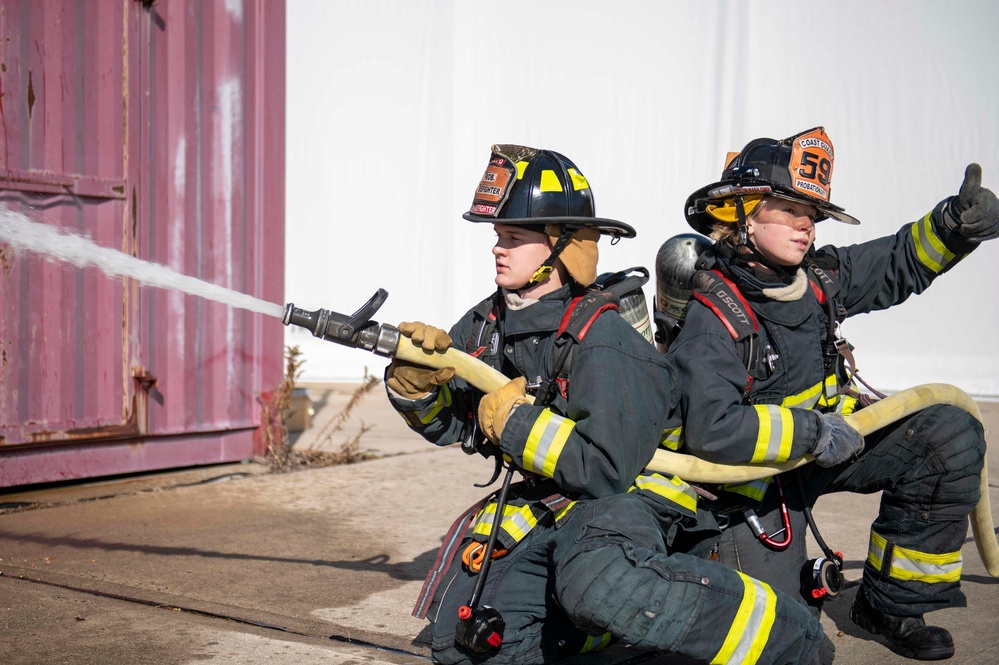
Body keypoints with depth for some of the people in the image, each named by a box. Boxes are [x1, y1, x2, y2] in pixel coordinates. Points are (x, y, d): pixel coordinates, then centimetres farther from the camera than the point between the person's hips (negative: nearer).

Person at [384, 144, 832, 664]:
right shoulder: (488, 322, -1)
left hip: (630, 494, -8)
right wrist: (415, 381, -16)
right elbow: (448, 422, 5)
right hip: (546, 503, 8)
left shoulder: (600, 341, -24)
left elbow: (608, 469, -29)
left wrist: (513, 421, -24)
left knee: (599, 584, -41)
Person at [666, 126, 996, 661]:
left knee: (951, 435, -9)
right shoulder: (714, 318, -27)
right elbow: (710, 430, -37)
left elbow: (900, 262, 8)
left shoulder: (821, 277, -5)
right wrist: (813, 433, -31)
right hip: (757, 479, -7)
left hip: (825, 441, 7)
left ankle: (888, 603, 2)